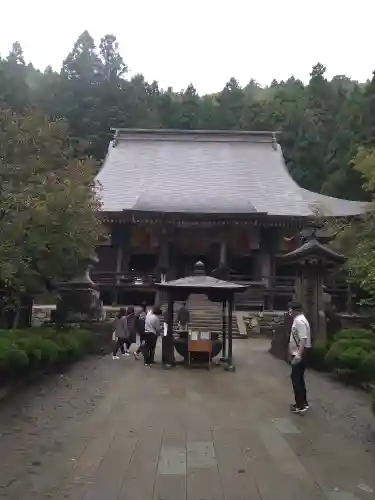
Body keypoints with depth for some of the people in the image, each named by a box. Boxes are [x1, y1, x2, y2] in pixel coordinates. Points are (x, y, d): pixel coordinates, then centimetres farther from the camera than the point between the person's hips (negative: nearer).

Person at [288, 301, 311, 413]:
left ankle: (301, 405, 3)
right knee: (298, 378, 16)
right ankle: (302, 403, 25)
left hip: (300, 355, -10)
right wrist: (293, 353, 26)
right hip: (297, 353, 10)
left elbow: (303, 339, -27)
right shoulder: (297, 320, 13)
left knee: (297, 379, -5)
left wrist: (299, 354, -32)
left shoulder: (300, 321, -19)